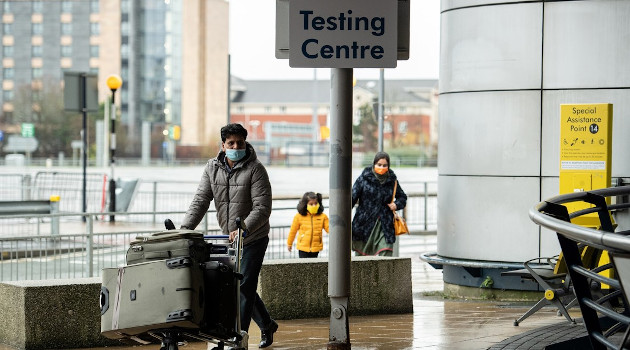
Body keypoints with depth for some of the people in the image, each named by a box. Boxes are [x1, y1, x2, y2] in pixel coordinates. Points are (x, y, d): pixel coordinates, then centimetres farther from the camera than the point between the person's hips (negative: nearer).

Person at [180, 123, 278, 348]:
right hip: (229, 238, 6)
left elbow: (262, 208, -22)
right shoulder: (212, 168, -1)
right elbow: (200, 201, -4)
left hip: (253, 238, -6)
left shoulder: (255, 169, -16)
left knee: (244, 287, -10)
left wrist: (243, 228, -38)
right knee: (235, 285, 15)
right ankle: (267, 325, 34)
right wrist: (185, 228, -19)